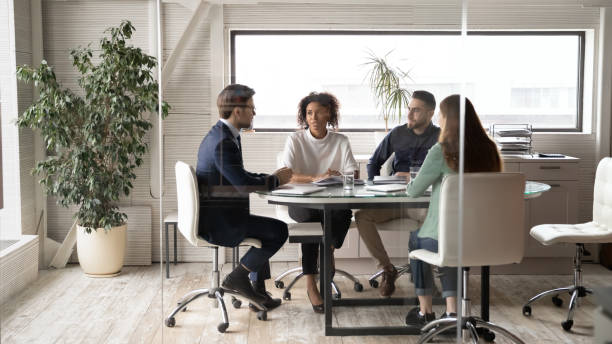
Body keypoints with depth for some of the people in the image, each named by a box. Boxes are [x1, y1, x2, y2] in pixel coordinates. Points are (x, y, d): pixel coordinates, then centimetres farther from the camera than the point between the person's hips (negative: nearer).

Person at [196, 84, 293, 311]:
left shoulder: (219, 135, 11)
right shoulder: (223, 143, -22)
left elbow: (239, 176, 19)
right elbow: (244, 185, -26)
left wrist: (272, 177, 7)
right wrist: (275, 180, -9)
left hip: (211, 217, 11)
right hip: (218, 222, -11)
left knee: (266, 229, 25)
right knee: (279, 230, -7)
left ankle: (259, 293, 28)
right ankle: (237, 277, 2)